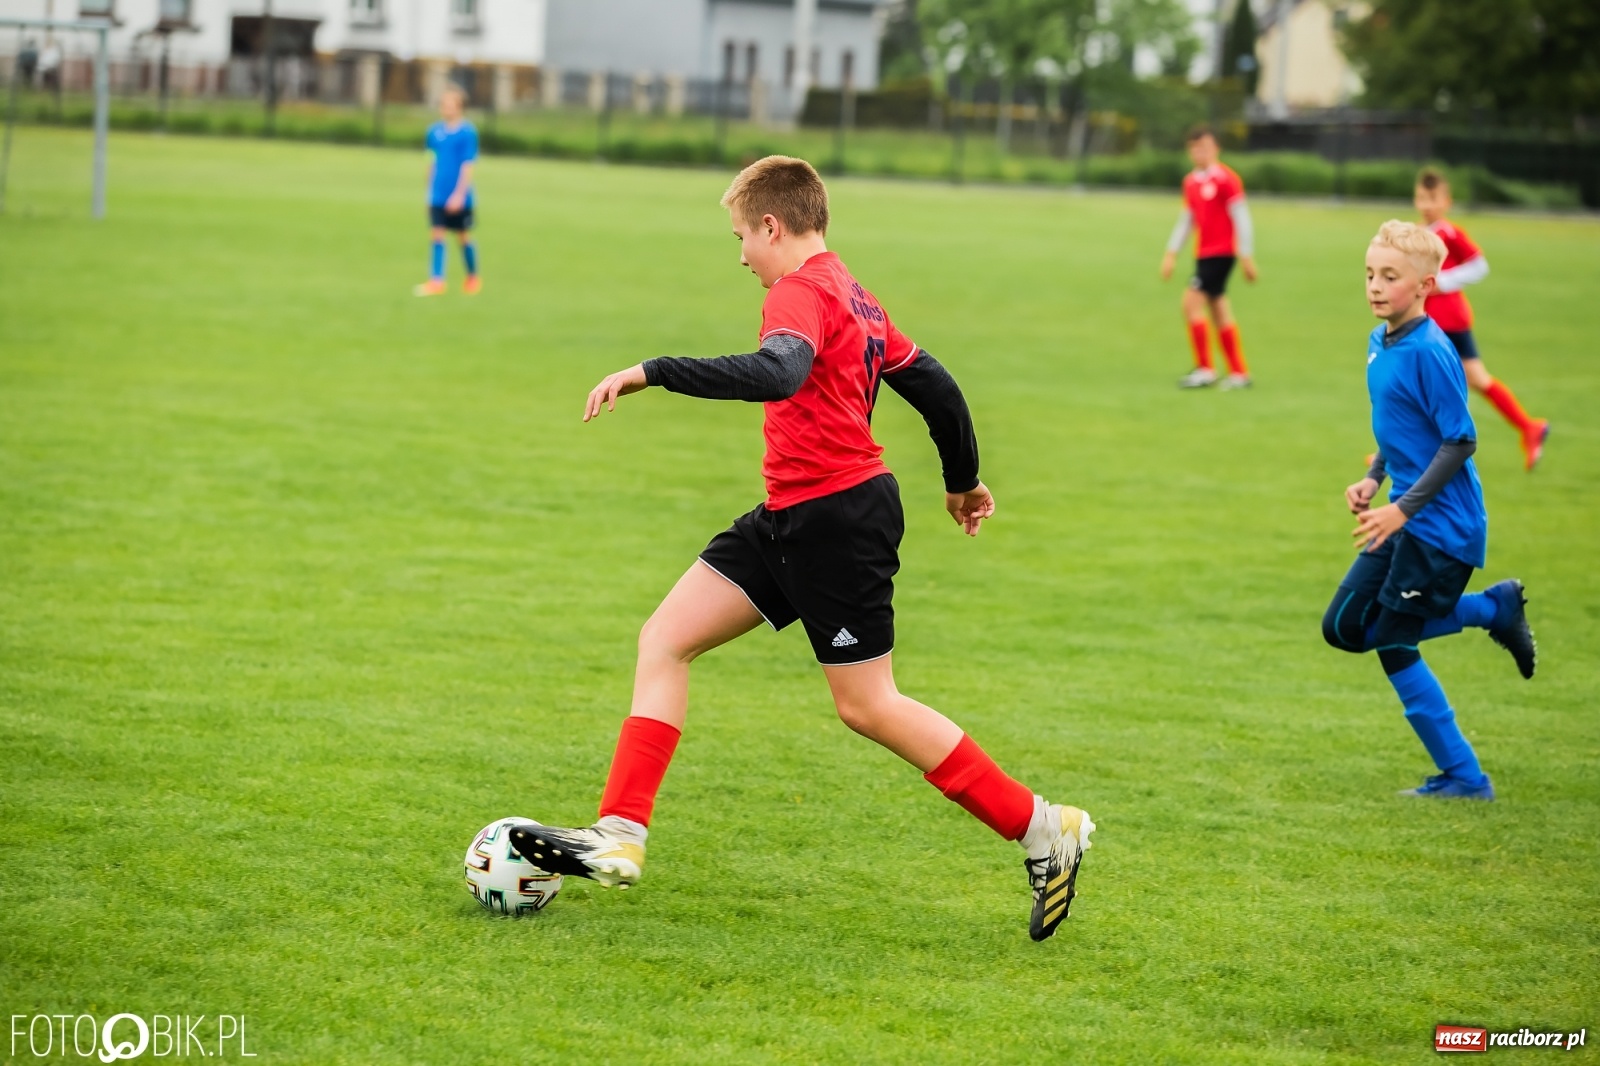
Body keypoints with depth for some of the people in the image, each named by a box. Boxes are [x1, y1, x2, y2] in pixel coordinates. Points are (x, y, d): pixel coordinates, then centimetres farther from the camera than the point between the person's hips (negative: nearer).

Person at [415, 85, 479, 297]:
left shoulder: (467, 132, -11)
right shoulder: (435, 131, 4)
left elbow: (468, 165, -13)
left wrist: (459, 194, -19)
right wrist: (430, 190, 15)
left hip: (459, 198, -4)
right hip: (438, 196, 4)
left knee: (463, 236, 9)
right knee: (438, 235, -3)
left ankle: (473, 277, 27)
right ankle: (436, 281, -4)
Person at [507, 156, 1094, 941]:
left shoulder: (802, 291, -13)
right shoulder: (853, 299, 17)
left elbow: (776, 373, -34)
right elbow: (931, 383, 23)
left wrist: (654, 371, -34)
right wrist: (963, 481, 36)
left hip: (837, 519, -10)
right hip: (794, 517, 10)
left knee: (868, 706, -5)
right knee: (664, 639, 3)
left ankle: (1042, 830, 4)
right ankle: (620, 837, -4)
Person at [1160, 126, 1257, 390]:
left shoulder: (1225, 179, -11)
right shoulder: (1190, 182, 12)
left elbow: (1241, 219, -11)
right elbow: (1186, 220, 21)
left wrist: (1246, 256, -12)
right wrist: (1171, 254, 17)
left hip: (1221, 252, -8)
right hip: (1203, 254, 8)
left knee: (1192, 301, -14)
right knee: (1219, 311, 9)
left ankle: (1204, 369, -9)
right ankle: (1239, 373, 14)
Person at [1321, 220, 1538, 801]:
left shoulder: (1429, 352, -21)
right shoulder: (1379, 343, 8)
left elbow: (1460, 441, -21)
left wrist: (1403, 508, -23)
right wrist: (1373, 480, 7)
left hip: (1441, 524, -10)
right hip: (1406, 520, 10)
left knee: (1393, 643, -5)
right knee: (1344, 627, 9)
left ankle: (1462, 776, 11)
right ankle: (1496, 608, 15)